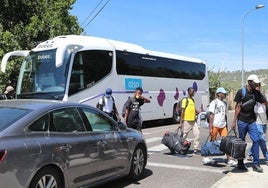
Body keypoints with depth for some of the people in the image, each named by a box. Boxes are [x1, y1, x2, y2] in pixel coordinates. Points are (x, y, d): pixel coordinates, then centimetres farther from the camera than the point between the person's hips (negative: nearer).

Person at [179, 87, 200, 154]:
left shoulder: (193, 100, 16)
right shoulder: (185, 100, -8)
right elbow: (182, 111, -11)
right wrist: (181, 122, -14)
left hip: (193, 120, 7)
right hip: (187, 121, -7)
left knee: (197, 134, 2)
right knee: (184, 135, 1)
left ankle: (196, 149, 9)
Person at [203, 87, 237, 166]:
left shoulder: (225, 103, 15)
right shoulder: (214, 102, -5)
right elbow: (211, 115, -10)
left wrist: (226, 126, 18)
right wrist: (210, 128, -14)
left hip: (223, 126, 6)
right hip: (215, 125, -6)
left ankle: (229, 159, -2)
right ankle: (206, 157, 18)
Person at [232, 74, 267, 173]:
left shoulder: (256, 93, 9)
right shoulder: (241, 92, -4)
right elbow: (238, 107, -5)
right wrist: (234, 121, -7)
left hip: (252, 121, 4)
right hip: (242, 121, -4)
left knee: (256, 140, -5)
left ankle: (256, 164, 2)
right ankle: (240, 164, 16)